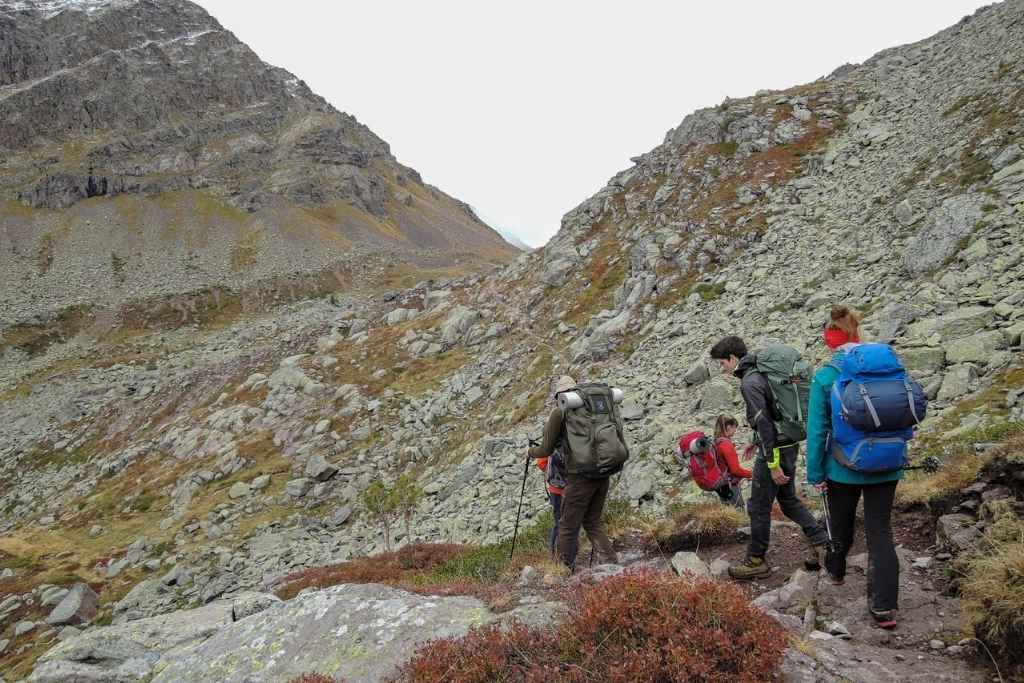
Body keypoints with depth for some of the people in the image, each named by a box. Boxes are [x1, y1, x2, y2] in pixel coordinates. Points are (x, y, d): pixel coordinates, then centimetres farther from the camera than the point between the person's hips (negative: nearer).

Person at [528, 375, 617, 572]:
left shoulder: (559, 412, -2)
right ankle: (613, 567, 10)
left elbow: (546, 450, 1)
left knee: (568, 527, 4)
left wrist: (531, 452, 21)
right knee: (592, 523, 18)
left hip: (580, 476, -6)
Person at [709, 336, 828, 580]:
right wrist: (758, 442, 27)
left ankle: (756, 561, 14)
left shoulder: (749, 382, -18)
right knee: (788, 500, 21)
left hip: (775, 450, -9)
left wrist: (773, 464, -21)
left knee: (758, 507, 3)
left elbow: (764, 422, -23)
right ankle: (822, 544, 21)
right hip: (789, 446, 9)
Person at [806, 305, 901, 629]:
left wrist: (815, 474, -2)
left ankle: (835, 570, 46)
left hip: (844, 468, -2)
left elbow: (817, 429, -10)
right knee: (880, 530, 6)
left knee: (841, 525, 21)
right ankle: (884, 606, 0)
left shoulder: (825, 377, -12)